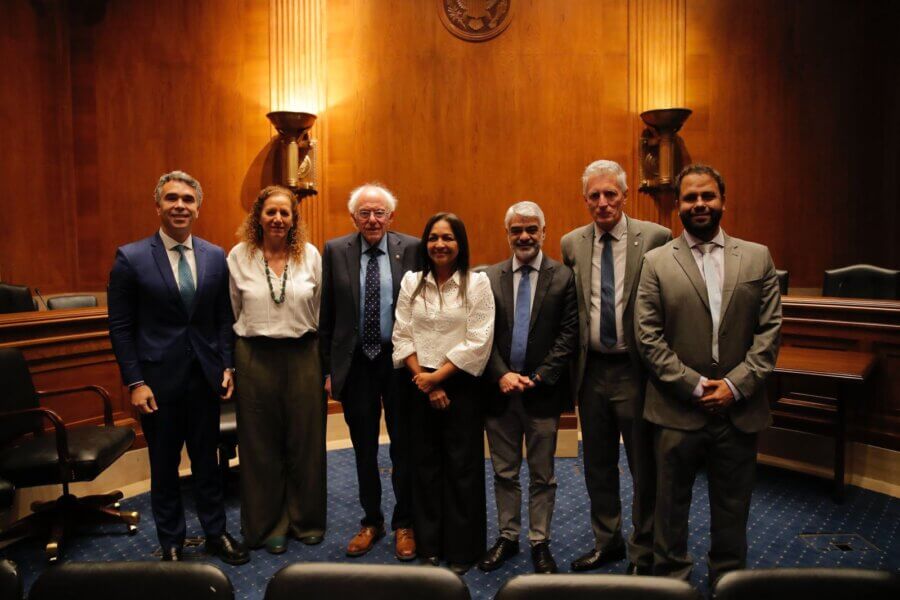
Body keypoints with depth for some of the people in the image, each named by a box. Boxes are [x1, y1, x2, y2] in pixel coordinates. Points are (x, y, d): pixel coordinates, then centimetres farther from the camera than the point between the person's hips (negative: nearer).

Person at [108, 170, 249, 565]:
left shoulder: (215, 256, 2)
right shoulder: (131, 258, -6)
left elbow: (223, 318, 7)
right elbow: (121, 328, -5)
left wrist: (227, 366, 0)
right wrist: (135, 382, -10)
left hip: (205, 378, 2)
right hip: (159, 380, -2)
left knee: (207, 460, 15)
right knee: (164, 467, 13)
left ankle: (215, 534, 32)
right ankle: (171, 544, 31)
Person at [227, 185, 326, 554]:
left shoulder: (310, 255, 1)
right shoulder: (239, 256, -1)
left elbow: (321, 309, 5)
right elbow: (232, 312, 5)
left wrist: (322, 357, 6)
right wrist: (232, 361, 6)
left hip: (303, 355, 1)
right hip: (255, 358, 0)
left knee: (306, 441, 10)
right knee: (262, 445, 10)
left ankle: (306, 520, 30)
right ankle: (268, 525, 29)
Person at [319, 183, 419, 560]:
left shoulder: (412, 249, -4)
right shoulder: (335, 251, 1)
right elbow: (326, 316, 3)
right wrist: (328, 368, 2)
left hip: (399, 361, -1)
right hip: (355, 363, 2)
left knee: (403, 447, 10)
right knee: (364, 449, 15)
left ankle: (404, 524, 29)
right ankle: (371, 522, 34)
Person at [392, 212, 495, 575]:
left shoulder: (477, 283, -4)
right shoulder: (411, 282, 5)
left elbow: (478, 342, -10)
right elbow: (402, 336, 3)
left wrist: (438, 376, -11)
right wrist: (423, 379, -7)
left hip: (461, 386, -2)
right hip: (420, 387, 3)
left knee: (462, 467, 4)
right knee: (426, 465, 10)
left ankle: (461, 550, 20)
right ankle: (429, 545, 26)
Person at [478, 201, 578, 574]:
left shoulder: (563, 277, -3)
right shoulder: (489, 277, 3)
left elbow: (568, 335, -7)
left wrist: (537, 379, -14)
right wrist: (502, 375, -12)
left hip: (543, 392, -2)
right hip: (499, 390, 2)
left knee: (542, 474, 12)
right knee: (504, 472, 15)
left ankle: (540, 543, 28)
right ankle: (507, 537, 32)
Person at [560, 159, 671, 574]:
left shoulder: (655, 238, -8)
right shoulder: (571, 244, 4)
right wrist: (575, 359, 8)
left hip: (636, 370, -4)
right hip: (591, 370, 4)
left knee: (644, 468, 9)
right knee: (598, 465, 18)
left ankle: (643, 553, 30)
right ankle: (606, 542, 38)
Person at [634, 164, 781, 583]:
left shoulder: (758, 257, 5)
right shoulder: (656, 262, -2)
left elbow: (770, 330, 1)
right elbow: (648, 337, -6)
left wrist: (735, 384, -10)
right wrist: (695, 386, -12)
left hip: (740, 410, 2)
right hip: (678, 410, -2)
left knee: (732, 511, 17)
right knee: (671, 506, 12)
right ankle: (671, 578, 31)